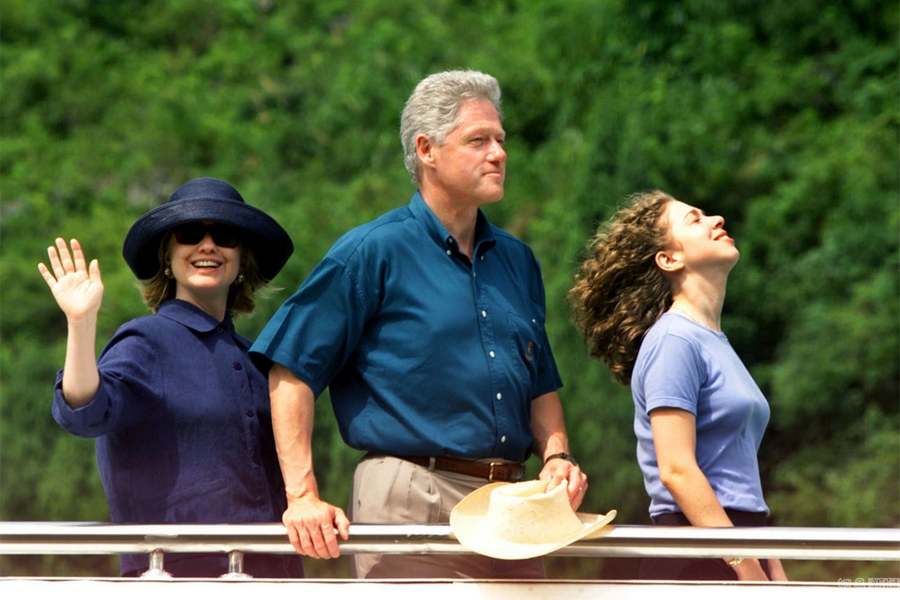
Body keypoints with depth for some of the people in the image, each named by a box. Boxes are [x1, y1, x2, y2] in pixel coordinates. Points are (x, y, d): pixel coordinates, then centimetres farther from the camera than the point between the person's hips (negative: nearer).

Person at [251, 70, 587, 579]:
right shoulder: (374, 251, -3)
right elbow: (291, 372, -6)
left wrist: (557, 456, 6)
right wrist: (303, 497, -13)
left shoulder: (516, 260, 17)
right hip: (410, 503, -6)